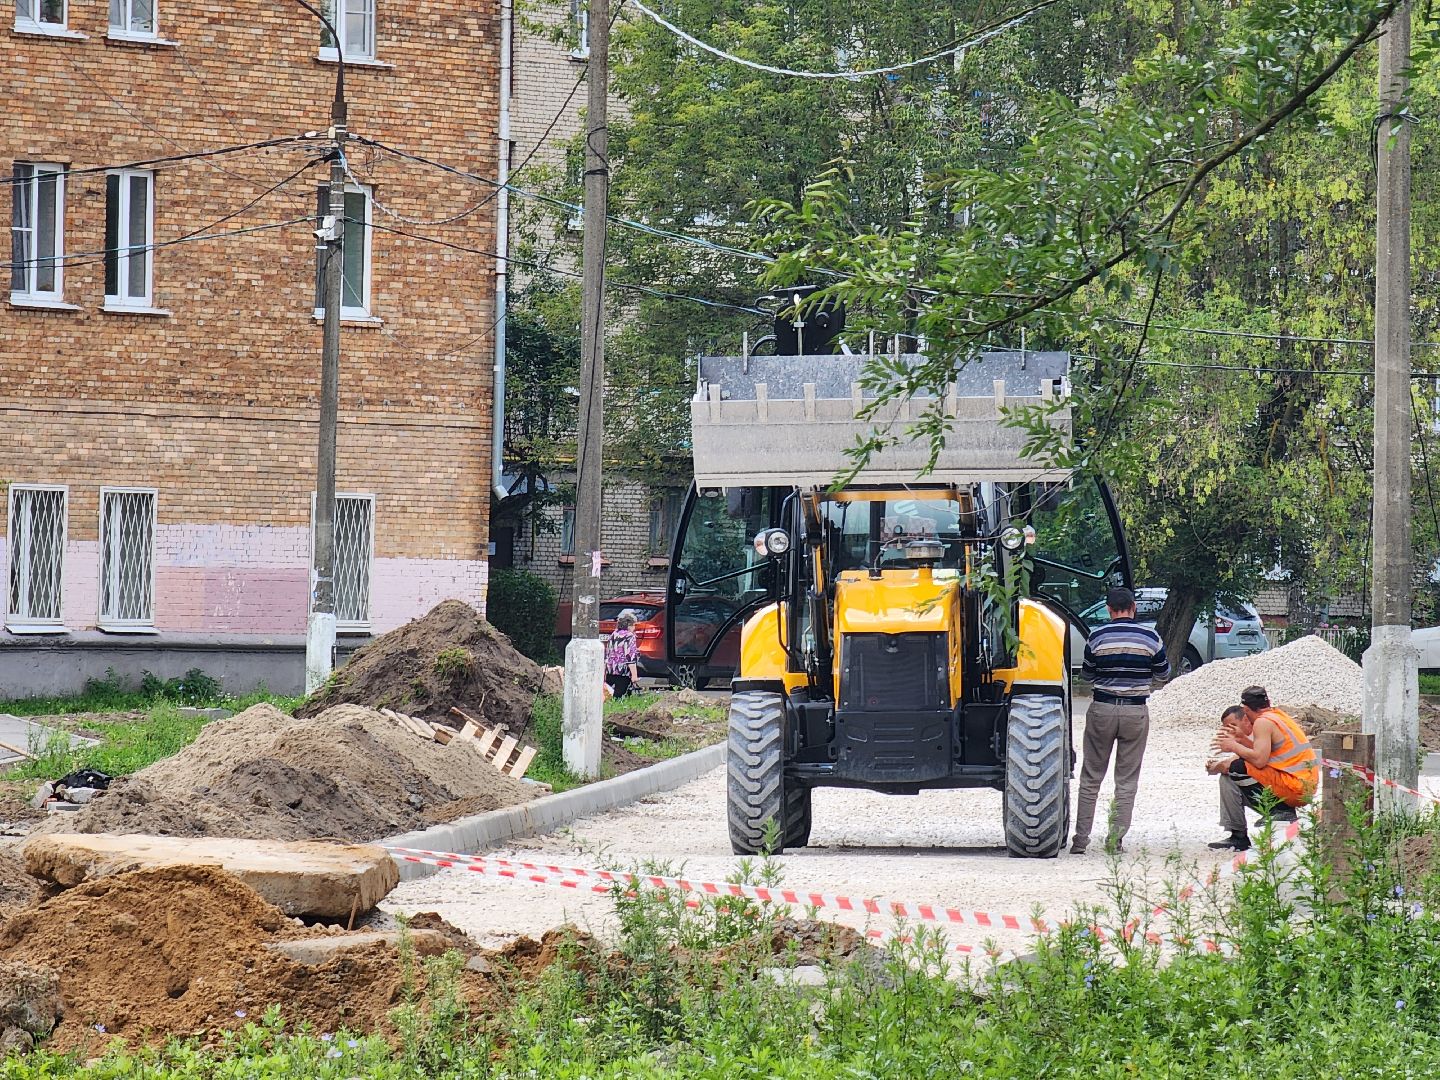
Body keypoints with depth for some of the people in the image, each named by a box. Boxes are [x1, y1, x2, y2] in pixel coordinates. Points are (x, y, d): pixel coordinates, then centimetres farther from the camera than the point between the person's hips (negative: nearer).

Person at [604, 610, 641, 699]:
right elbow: (631, 658, -14)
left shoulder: (613, 636, 14)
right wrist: (634, 675, -14)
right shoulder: (629, 637, -8)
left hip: (610, 673, 7)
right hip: (623, 674, -7)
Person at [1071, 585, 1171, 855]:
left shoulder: (1097, 638, -5)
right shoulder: (1150, 638, -4)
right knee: (1127, 780, 7)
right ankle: (1116, 838, 2)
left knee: (1091, 778, 9)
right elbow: (1163, 675, 7)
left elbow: (1088, 674, 7)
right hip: (1136, 712, 0)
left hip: (1102, 710, 0)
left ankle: (1080, 840, 7)